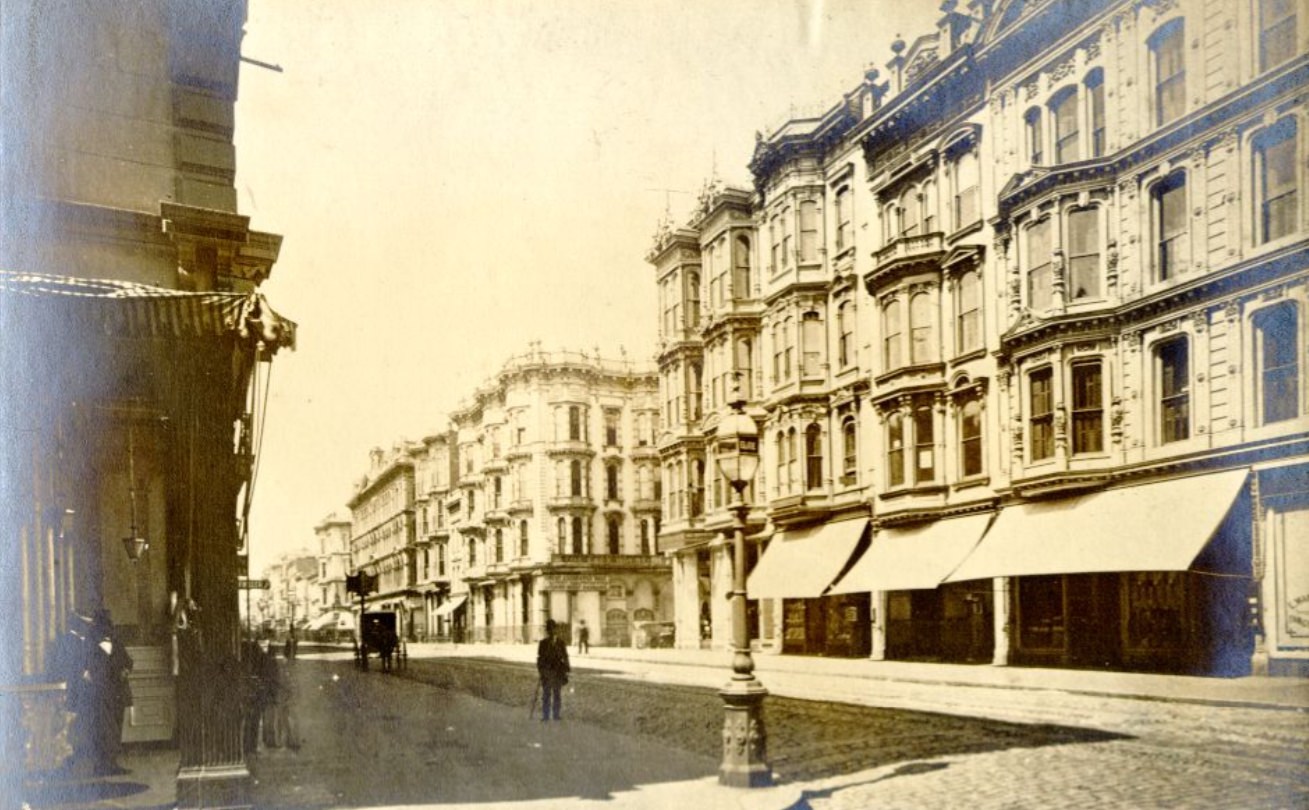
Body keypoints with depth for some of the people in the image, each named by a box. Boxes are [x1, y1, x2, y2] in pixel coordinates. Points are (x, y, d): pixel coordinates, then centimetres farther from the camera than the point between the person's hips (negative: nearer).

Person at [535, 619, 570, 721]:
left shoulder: (561, 643, 2)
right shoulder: (542, 643, 1)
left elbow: (565, 658, 3)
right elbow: (540, 658, 2)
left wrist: (565, 673, 1)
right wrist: (540, 672, -3)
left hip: (558, 673, 1)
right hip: (546, 673, -1)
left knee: (557, 695, 4)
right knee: (546, 695, 2)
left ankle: (556, 715, 11)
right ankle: (545, 716, 8)